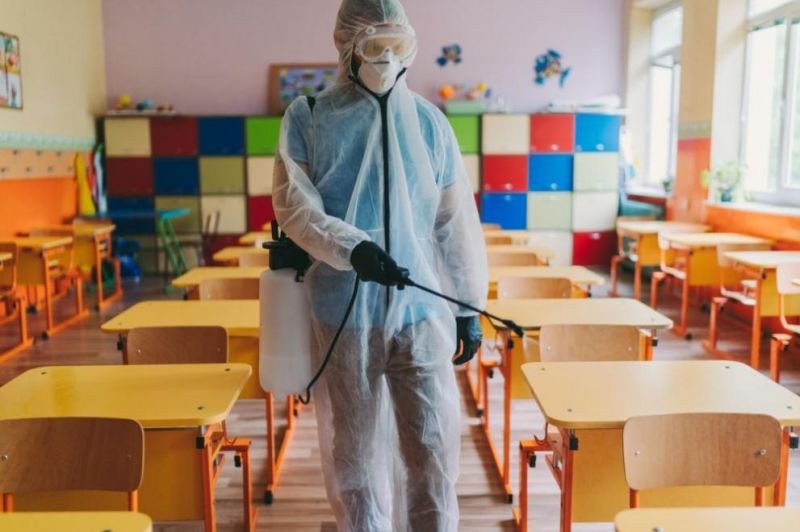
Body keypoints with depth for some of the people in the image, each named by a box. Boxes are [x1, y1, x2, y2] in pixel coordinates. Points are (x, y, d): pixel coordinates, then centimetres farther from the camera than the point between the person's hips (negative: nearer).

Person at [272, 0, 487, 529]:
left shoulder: (429, 121, 6)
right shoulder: (308, 117, 2)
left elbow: (457, 222, 8)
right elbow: (294, 203, -7)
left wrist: (470, 306, 7)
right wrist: (351, 247, -25)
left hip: (421, 309, 1)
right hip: (343, 310, -1)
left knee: (434, 444, 1)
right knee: (353, 447, 11)